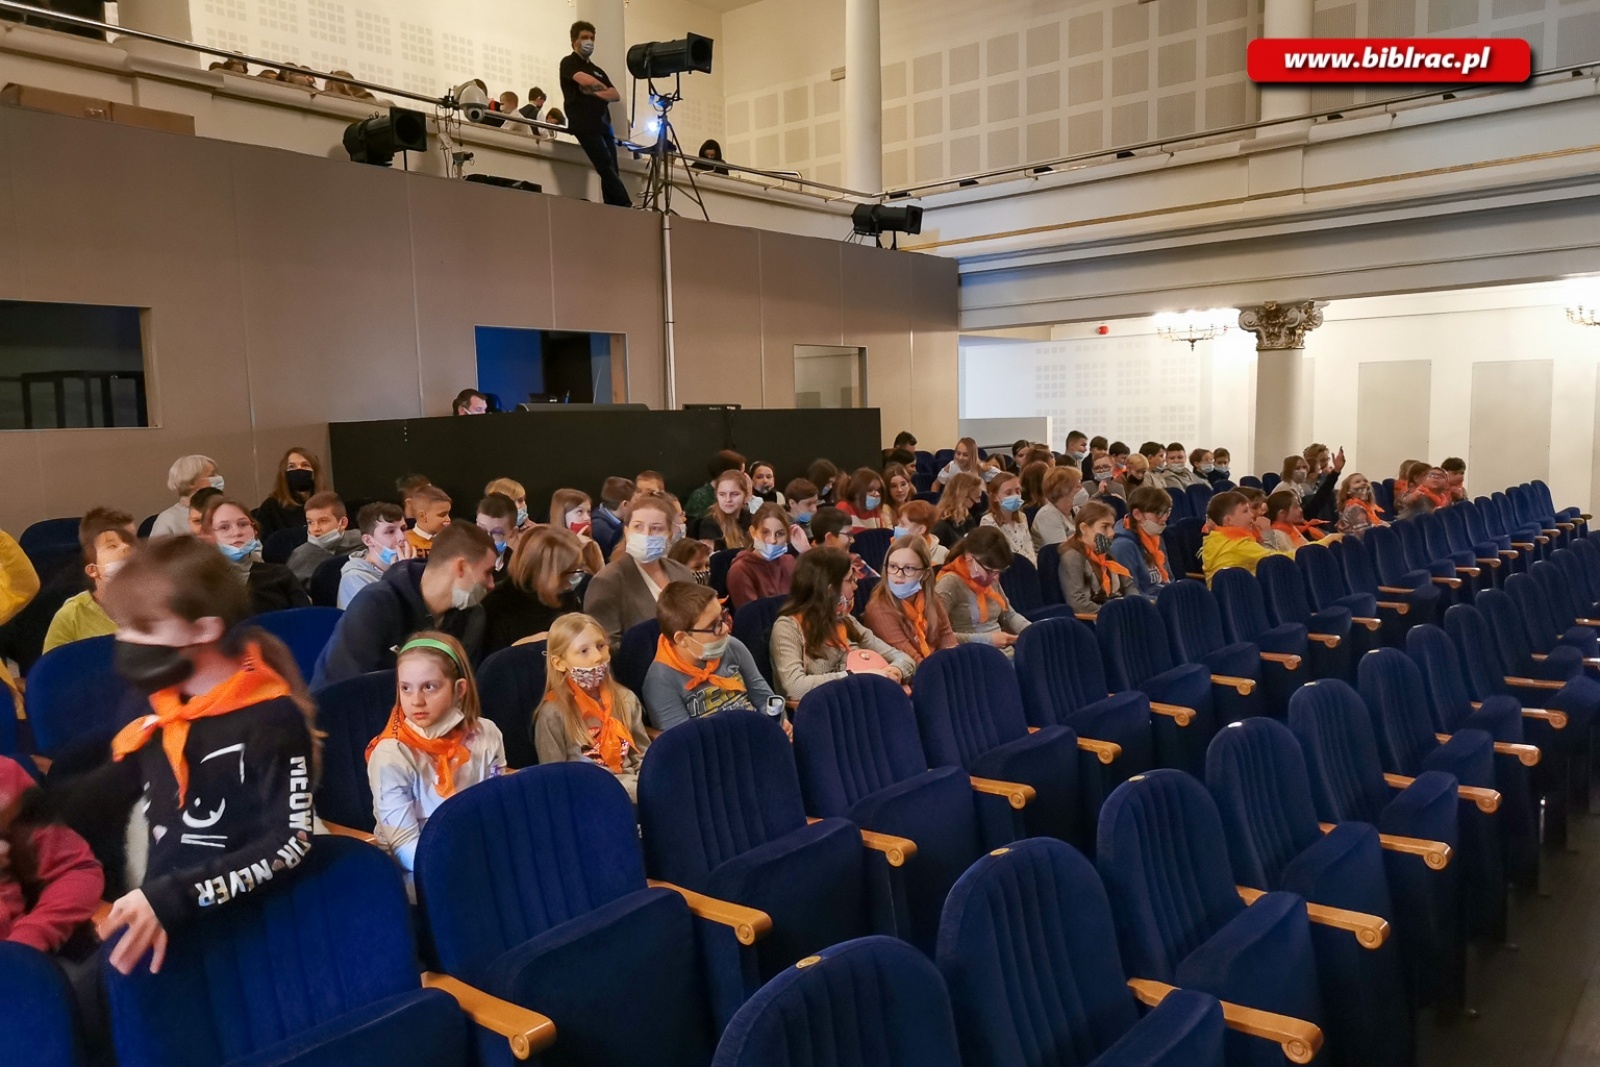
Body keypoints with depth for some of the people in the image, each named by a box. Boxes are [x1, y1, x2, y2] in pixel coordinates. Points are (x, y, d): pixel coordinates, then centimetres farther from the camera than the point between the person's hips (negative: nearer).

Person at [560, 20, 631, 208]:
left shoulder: (598, 70, 28)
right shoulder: (568, 62, 9)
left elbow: (616, 95, 13)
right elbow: (585, 80, -11)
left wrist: (595, 92, -3)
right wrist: (602, 88, 8)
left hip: (604, 125, 7)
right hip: (585, 124, -6)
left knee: (611, 171, -6)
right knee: (606, 167, -19)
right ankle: (627, 207, -24)